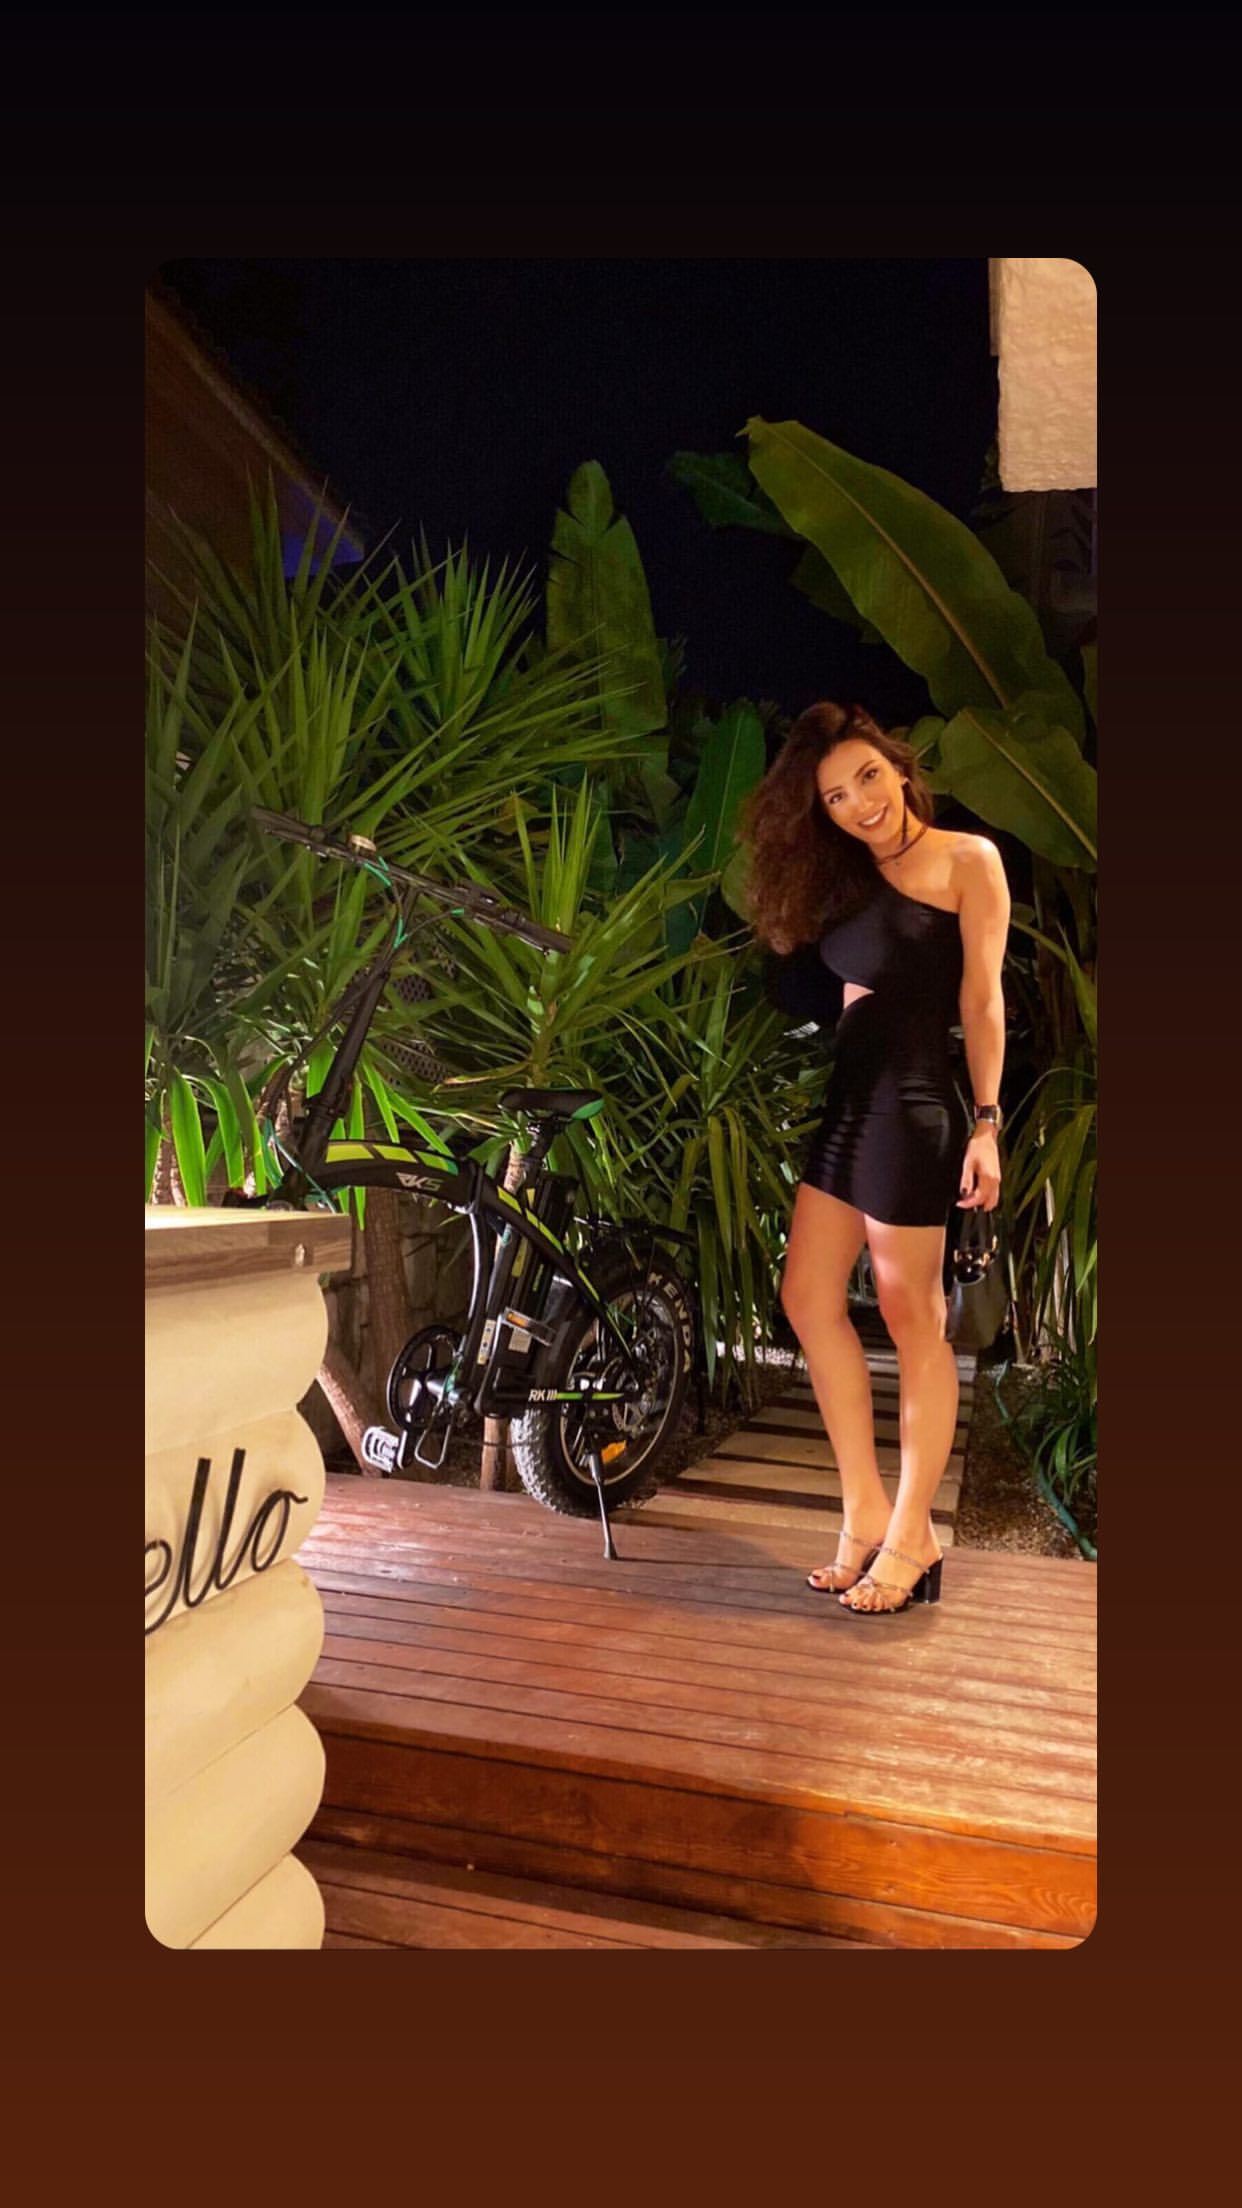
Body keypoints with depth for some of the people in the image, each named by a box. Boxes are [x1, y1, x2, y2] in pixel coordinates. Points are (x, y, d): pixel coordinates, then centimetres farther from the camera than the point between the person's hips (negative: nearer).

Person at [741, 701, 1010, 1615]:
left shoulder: (967, 858, -2)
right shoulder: (849, 879, 18)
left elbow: (983, 998, -8)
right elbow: (855, 996, 12)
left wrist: (986, 1122, -12)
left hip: (912, 1108, -8)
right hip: (845, 1101, 8)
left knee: (912, 1319, -1)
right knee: (809, 1299, 7)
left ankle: (911, 1536, 11)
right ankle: (866, 1509, 17)